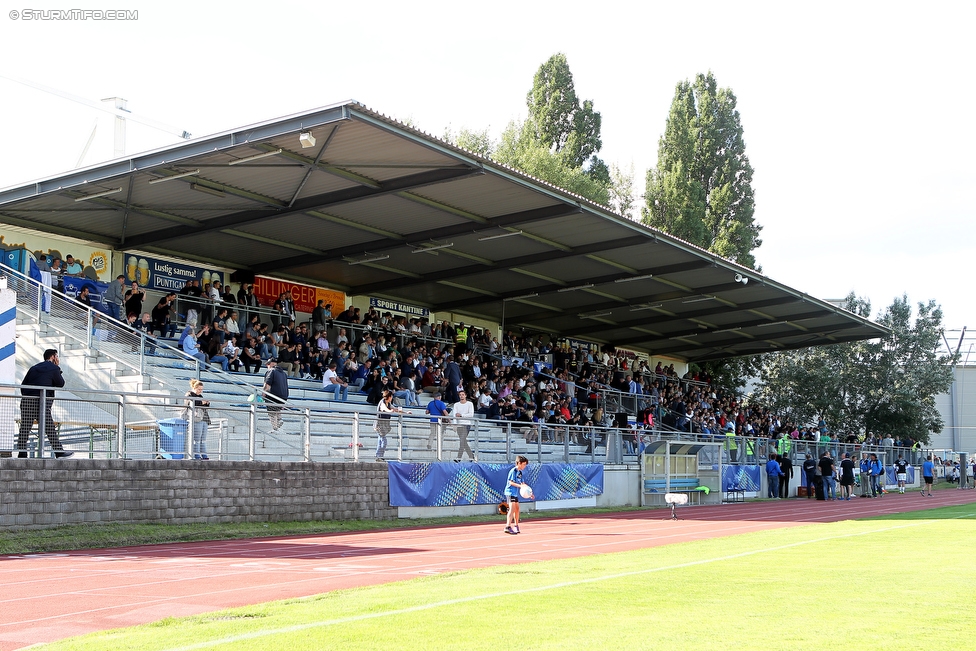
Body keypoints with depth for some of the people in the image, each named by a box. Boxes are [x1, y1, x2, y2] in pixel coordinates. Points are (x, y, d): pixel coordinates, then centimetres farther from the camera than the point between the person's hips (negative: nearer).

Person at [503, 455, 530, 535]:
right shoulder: (513, 471, -13)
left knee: (517, 509, 17)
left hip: (515, 493, 10)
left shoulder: (520, 472, 13)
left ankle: (516, 526, 30)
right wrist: (520, 486, -29)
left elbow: (522, 484, 17)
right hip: (510, 492, -10)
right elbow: (510, 482, -20)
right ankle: (508, 527, -24)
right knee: (512, 509, -18)